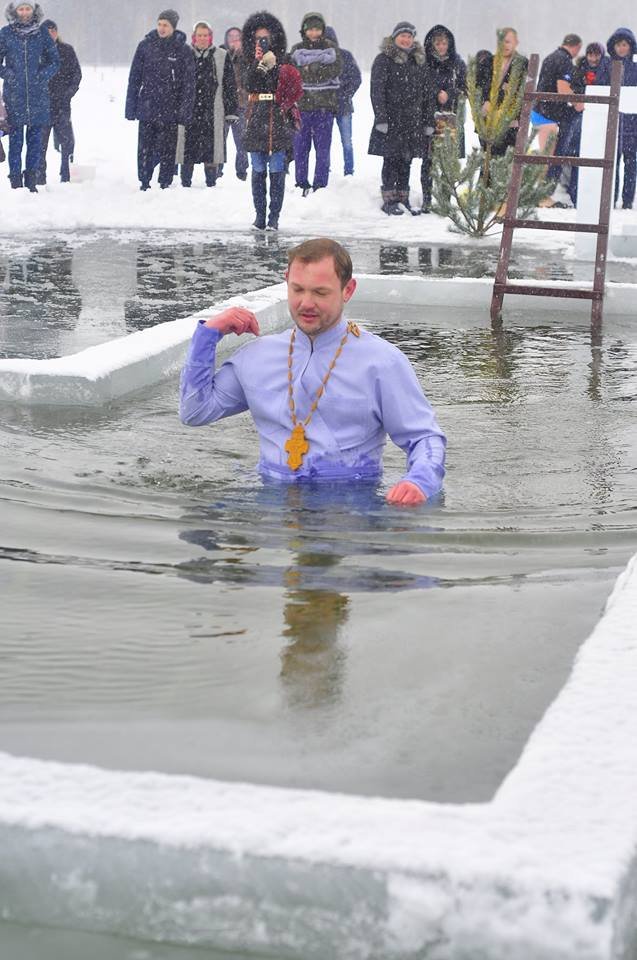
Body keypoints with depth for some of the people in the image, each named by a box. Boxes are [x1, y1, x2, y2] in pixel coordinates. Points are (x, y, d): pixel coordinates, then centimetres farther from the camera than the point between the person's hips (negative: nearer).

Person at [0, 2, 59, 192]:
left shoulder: (42, 32, 6)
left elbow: (54, 61, 9)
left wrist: (42, 75, -7)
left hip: (38, 95, 1)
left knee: (35, 139, 3)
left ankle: (31, 181, 12)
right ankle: (15, 181, 2)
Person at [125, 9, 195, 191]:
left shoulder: (183, 50, 0)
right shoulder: (146, 45, 3)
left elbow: (188, 84, 1)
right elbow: (134, 78, 6)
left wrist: (184, 111, -6)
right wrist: (131, 106, 1)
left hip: (170, 111, -1)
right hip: (147, 108, 1)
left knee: (167, 150, 1)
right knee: (145, 148, 2)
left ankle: (166, 184, 10)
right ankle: (144, 183, 12)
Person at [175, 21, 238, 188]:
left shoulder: (222, 57, 6)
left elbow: (230, 85, 6)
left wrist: (231, 111, 1)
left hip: (213, 113, -1)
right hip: (188, 112, 1)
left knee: (210, 150, -2)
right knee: (187, 150, 1)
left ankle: (211, 185, 6)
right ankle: (185, 185, 9)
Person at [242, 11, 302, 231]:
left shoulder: (284, 64, 1)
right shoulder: (253, 64, 11)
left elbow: (296, 91, -3)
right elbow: (250, 85, -7)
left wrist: (283, 106, -16)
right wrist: (260, 63, -19)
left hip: (278, 124, -3)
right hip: (256, 124, 4)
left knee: (277, 171, -4)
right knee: (258, 171, 5)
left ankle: (274, 217, 0)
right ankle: (260, 214, 12)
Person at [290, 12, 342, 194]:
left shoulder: (331, 48, 7)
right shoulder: (297, 50, 8)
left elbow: (337, 69, -8)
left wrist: (309, 70, -16)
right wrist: (321, 71, -13)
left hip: (325, 105, -1)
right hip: (301, 103, 1)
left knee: (323, 146, -1)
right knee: (301, 145, 5)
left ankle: (320, 185, 3)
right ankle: (301, 184, 13)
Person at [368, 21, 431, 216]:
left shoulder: (419, 61, 15)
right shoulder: (384, 60, -2)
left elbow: (426, 92, 16)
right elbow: (377, 89, -8)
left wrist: (428, 120, 12)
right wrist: (381, 117, -16)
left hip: (412, 121, 5)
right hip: (391, 120, -5)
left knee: (406, 161, 7)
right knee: (391, 159, -4)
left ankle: (403, 198, 15)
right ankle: (389, 200, 2)